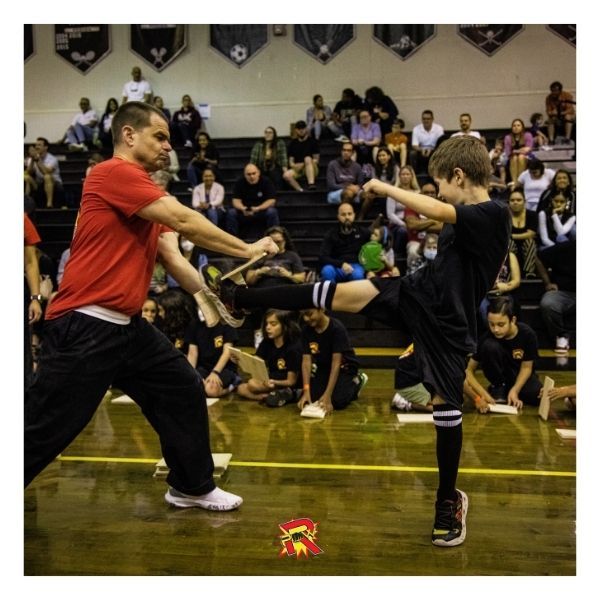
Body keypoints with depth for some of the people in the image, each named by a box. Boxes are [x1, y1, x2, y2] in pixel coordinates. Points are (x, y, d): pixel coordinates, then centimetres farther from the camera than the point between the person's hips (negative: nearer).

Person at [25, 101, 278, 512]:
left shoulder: (147, 195, 16)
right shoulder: (113, 173, -12)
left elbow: (172, 257, 9)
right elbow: (183, 221, -19)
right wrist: (246, 250, -11)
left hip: (127, 325, 10)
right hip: (85, 327, -9)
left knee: (185, 391, 12)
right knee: (44, 431, 1)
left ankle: (192, 487, 28)